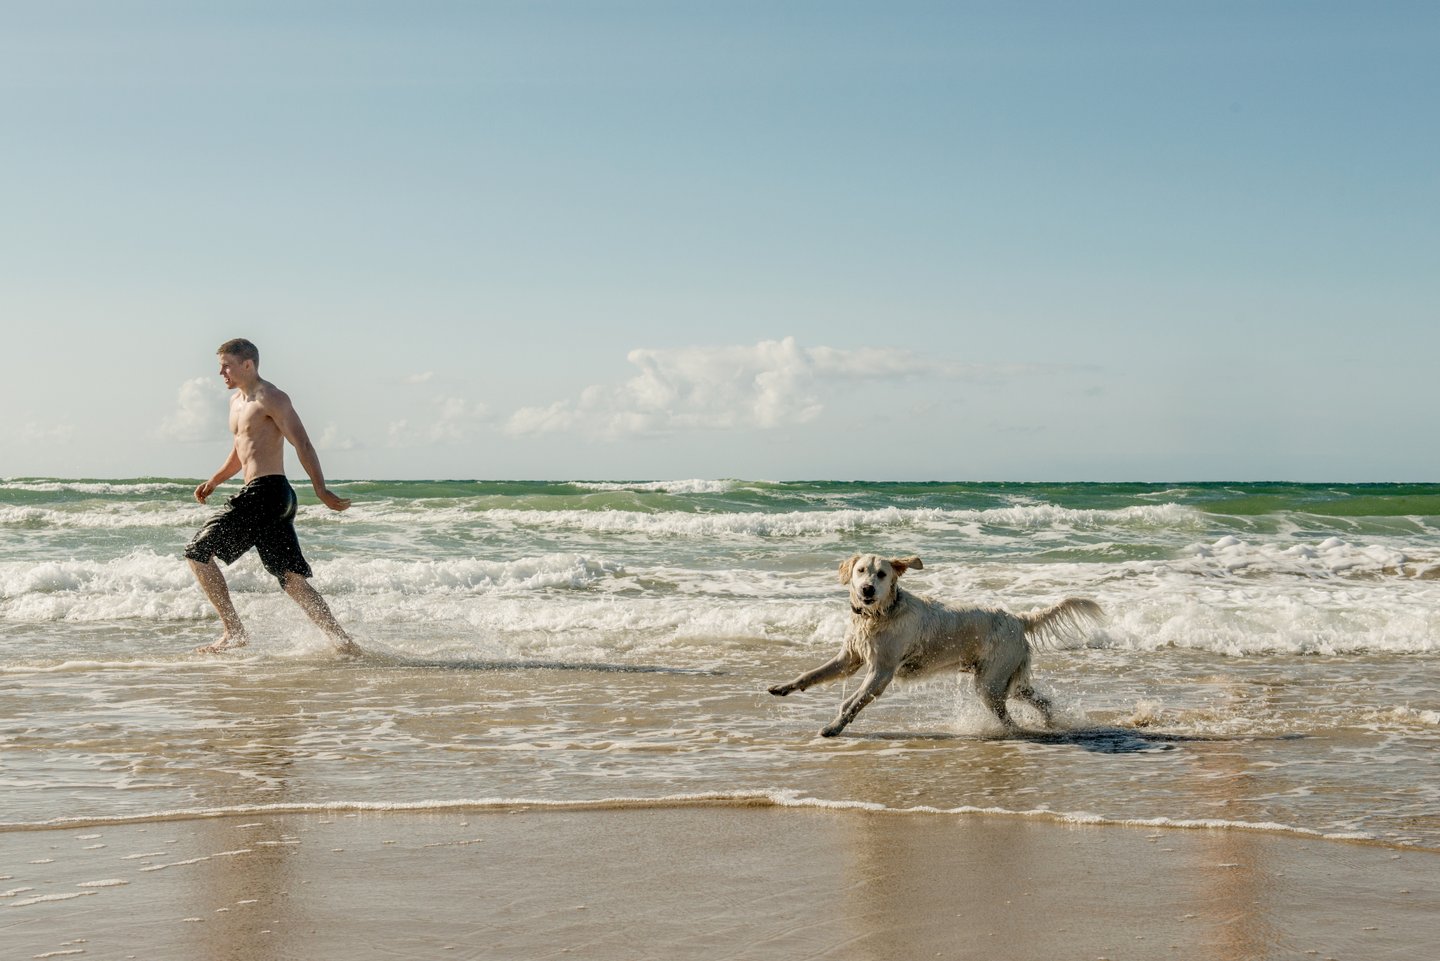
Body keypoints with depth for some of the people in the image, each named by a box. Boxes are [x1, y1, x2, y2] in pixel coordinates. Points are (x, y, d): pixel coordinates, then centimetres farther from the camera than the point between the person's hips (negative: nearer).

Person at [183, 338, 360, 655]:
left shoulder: (272, 398, -7)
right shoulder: (237, 401, 21)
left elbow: (302, 444, -14)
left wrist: (321, 491, -22)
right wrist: (215, 480, 23)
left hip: (268, 490, -9)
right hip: (264, 497, 9)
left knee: (198, 551, -5)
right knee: (293, 580, 4)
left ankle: (234, 633, -5)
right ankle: (342, 640, -1)